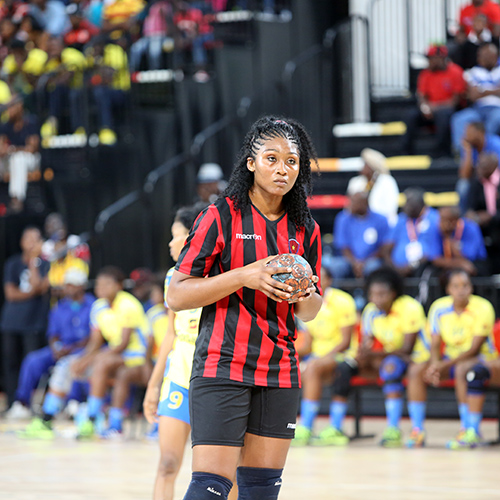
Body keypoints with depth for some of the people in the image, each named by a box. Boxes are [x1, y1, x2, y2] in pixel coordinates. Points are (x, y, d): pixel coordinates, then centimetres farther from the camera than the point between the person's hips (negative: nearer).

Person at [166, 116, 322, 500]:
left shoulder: (305, 230, 11)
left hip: (280, 374, 5)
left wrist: (307, 296, -3)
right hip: (222, 368, -5)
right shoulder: (221, 217, -3)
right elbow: (176, 296, -7)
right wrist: (244, 276, -18)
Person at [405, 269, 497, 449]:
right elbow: (435, 344, 1)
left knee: (462, 369, -38)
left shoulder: (482, 308, -16)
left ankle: (468, 430, -32)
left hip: (482, 358, -5)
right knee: (416, 370, -18)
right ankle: (417, 430, -18)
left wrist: (444, 365, -26)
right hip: (451, 360, 5)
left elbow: (474, 349, -19)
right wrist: (435, 364, -22)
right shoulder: (439, 307, -2)